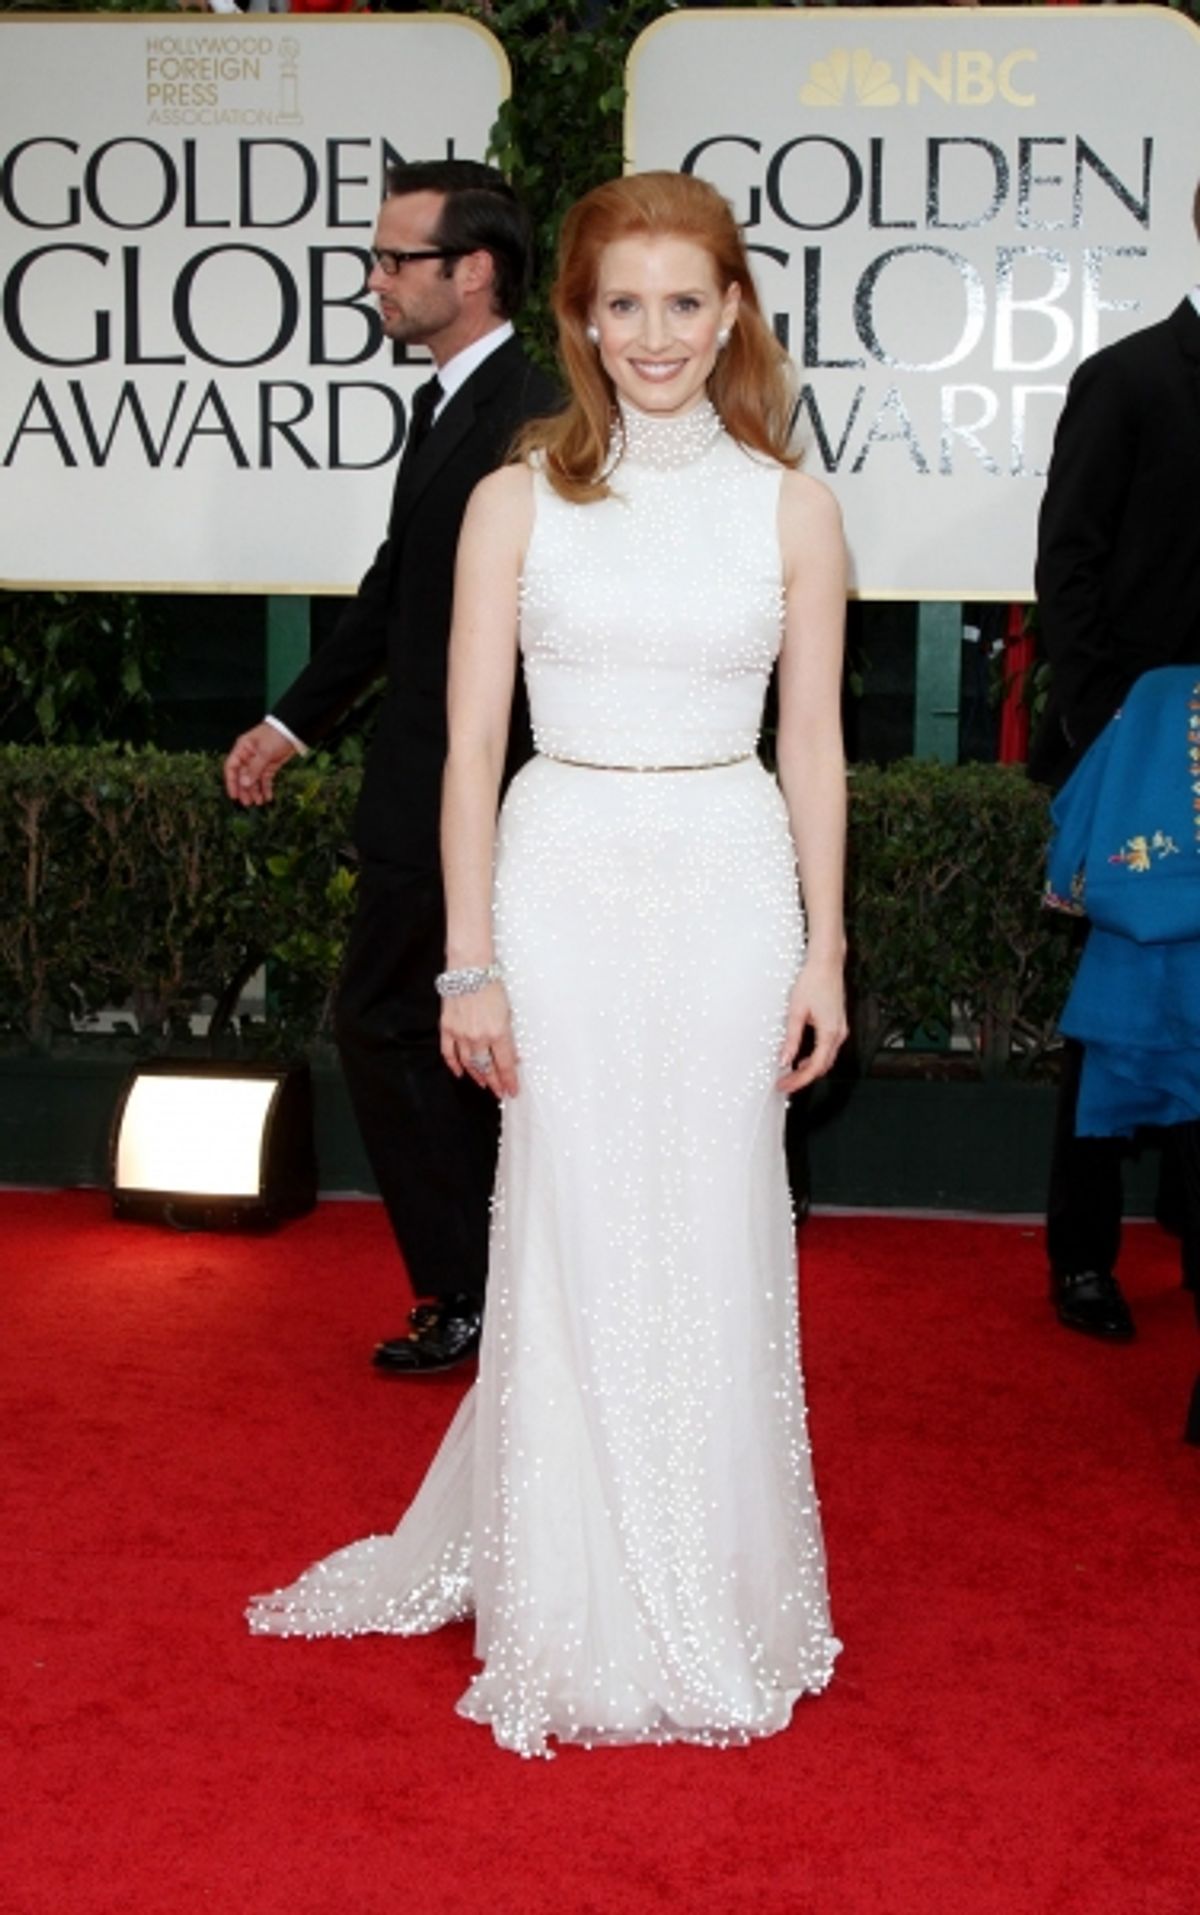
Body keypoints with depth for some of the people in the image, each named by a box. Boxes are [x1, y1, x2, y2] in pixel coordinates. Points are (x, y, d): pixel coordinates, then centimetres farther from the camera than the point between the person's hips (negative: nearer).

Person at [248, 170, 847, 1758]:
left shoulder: (791, 509, 4)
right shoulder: (519, 502, 1)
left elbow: (812, 747, 7)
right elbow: (471, 744, 0)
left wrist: (824, 951, 3)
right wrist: (471, 960, -4)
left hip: (730, 889, 1)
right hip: (563, 883, 0)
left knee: (715, 1248, 6)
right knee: (573, 1249, 5)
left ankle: (715, 1603, 24)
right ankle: (583, 1623, 22)